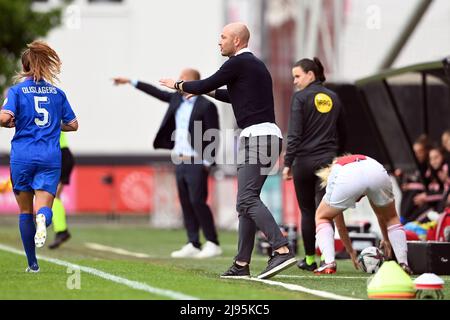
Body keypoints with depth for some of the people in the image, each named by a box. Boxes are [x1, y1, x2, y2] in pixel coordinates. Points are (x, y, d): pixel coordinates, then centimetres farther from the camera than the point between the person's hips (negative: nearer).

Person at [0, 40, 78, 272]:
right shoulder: (57, 93, 9)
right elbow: (73, 125, 13)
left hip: (22, 157, -1)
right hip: (51, 157, 1)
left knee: (25, 212, 13)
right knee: (43, 208, -5)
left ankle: (32, 263, 17)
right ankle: (42, 219, -43)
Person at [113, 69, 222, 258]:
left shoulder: (206, 106, -10)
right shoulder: (177, 99, 11)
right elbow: (157, 92, 22)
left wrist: (207, 163, -14)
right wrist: (131, 82, 24)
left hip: (197, 163, -7)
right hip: (180, 162, 7)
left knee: (197, 201, -12)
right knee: (186, 204, 4)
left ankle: (213, 244, -6)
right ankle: (193, 245, 6)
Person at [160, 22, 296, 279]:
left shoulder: (239, 63, -6)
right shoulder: (255, 64, 23)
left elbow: (205, 86, -3)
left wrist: (178, 85, 14)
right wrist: (210, 91, 40)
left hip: (257, 136, -10)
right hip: (266, 137, 10)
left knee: (248, 199, -17)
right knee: (247, 201, 10)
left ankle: (282, 250, -29)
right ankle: (242, 265, 10)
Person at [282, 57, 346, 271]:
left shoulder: (300, 98, -5)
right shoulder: (333, 98, 12)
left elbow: (294, 135, -11)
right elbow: (342, 135, 18)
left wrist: (287, 163, -11)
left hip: (304, 161, -3)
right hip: (328, 160, 3)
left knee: (307, 211, 9)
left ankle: (310, 259, 16)